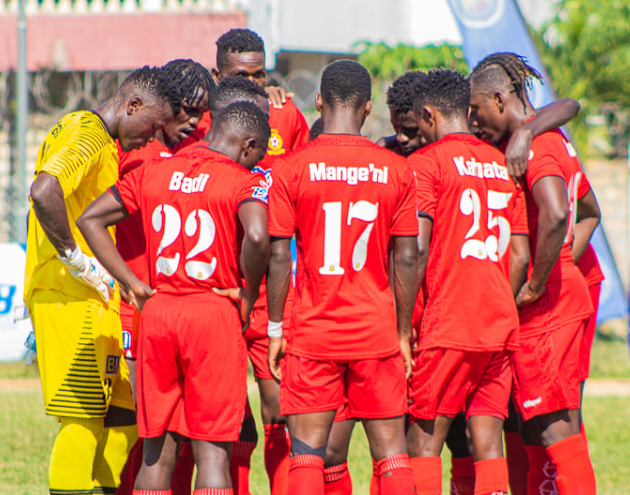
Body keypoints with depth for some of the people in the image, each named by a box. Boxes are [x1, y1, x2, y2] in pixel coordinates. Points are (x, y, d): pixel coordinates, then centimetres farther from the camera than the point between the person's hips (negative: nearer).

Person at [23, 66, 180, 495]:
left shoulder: (102, 144, 21)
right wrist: (77, 260, -23)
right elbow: (44, 191, -29)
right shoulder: (86, 135, -11)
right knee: (85, 419, -11)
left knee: (124, 413, 9)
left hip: (93, 298, 10)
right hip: (72, 298, -10)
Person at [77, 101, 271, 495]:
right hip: (215, 314, -4)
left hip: (157, 313, 4)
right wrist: (248, 296, -8)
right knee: (212, 450, -1)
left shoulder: (152, 173, 11)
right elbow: (257, 236, -25)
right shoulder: (244, 182, -6)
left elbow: (90, 219, 11)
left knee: (158, 451, 11)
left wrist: (132, 283, 9)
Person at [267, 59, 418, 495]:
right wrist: (404, 332, 9)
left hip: (313, 334, -1)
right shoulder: (396, 170, 0)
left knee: (307, 452, 2)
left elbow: (279, 256, -5)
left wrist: (275, 329, 4)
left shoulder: (291, 169, -4)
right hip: (376, 333, 1)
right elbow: (407, 259, 0)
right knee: (392, 450, 7)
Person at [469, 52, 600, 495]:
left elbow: (554, 215, -30)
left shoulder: (534, 146, -14)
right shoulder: (555, 140, 17)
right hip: (568, 290, 10)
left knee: (557, 430, -9)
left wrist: (537, 285, -21)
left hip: (546, 305, -10)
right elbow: (590, 210, 29)